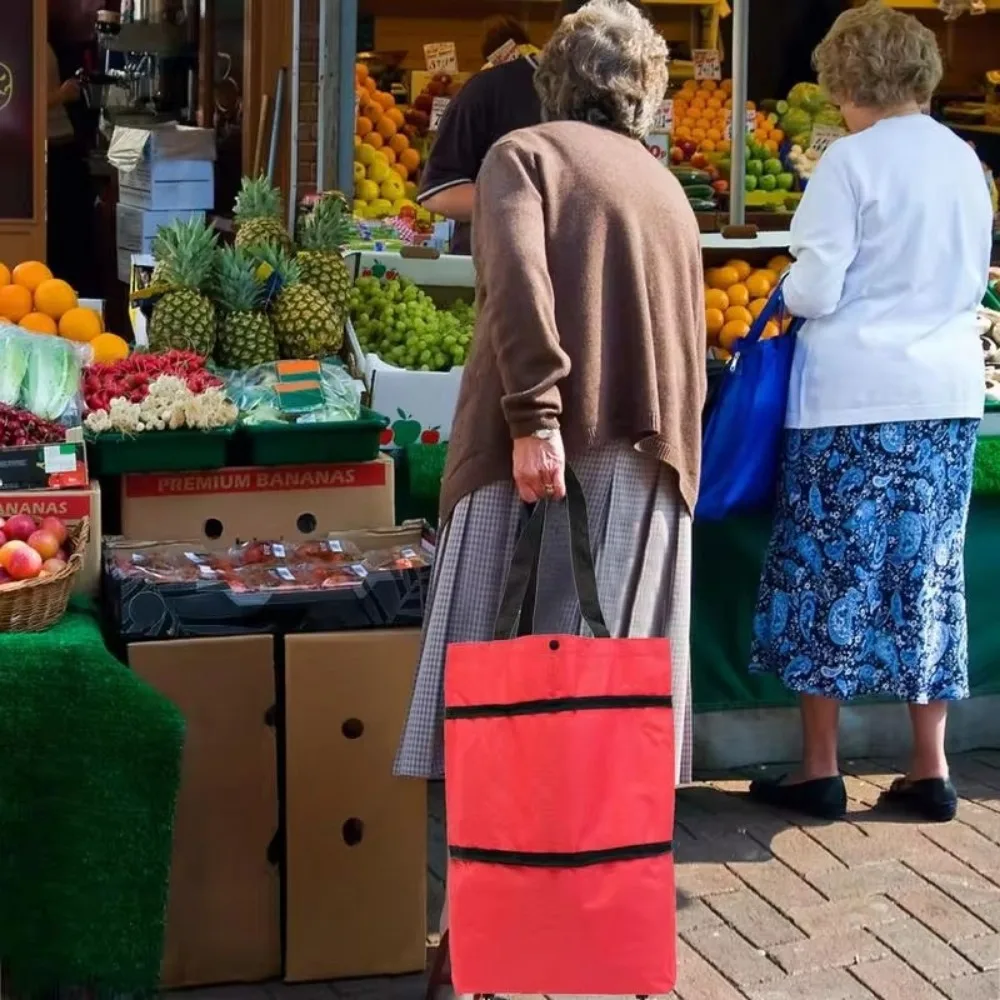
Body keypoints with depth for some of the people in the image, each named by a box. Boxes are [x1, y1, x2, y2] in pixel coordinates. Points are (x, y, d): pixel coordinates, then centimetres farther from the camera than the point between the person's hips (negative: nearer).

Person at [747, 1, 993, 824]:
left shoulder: (851, 161, -10)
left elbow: (814, 292, -12)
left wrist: (789, 289, 9)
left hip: (857, 394, -6)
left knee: (834, 573, 4)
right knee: (928, 576, 11)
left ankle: (821, 771, 9)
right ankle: (931, 770, 15)